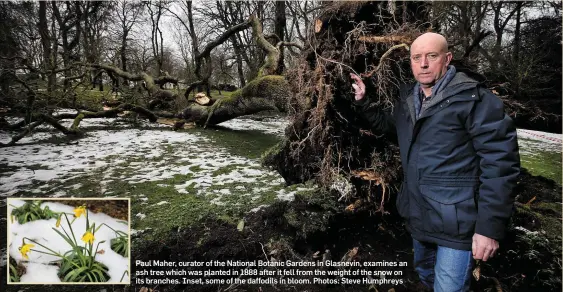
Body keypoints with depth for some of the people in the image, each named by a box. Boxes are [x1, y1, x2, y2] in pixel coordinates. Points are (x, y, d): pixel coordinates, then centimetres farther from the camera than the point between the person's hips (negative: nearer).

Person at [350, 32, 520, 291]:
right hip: (418, 214, 7)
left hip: (455, 221, -7)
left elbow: (499, 161, -19)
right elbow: (387, 125, 25)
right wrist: (363, 102, 8)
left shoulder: (473, 98, -16)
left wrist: (490, 227, -20)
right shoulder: (407, 97, 5)